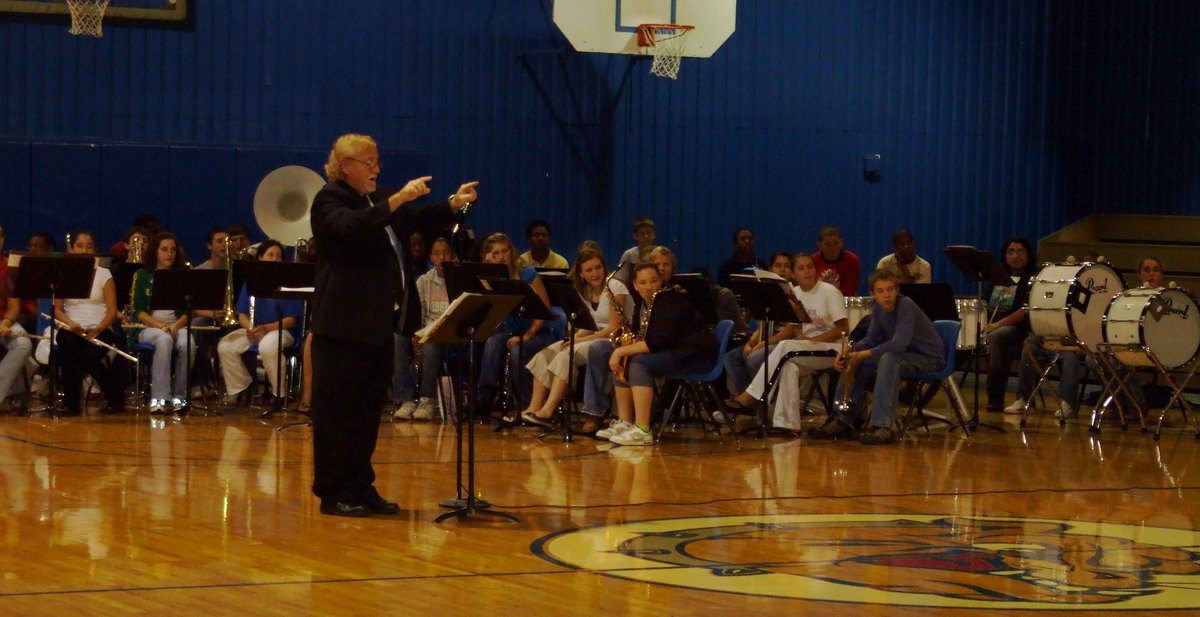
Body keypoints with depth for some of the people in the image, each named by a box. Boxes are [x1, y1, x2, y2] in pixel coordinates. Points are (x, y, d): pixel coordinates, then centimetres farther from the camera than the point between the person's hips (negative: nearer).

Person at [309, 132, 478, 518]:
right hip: (344, 326, -9)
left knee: (369, 410, 12)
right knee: (337, 411, -3)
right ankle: (332, 493, 1)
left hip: (378, 324, 9)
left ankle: (361, 486, 19)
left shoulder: (378, 201, 19)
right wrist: (397, 200, -34)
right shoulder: (329, 200, -8)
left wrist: (453, 206, 9)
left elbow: (415, 221, 26)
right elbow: (351, 227, -28)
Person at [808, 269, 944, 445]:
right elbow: (872, 339, 9)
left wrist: (862, 355, -32)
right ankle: (844, 420, 6)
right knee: (854, 363, 1)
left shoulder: (906, 306, -24)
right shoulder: (879, 310, 0)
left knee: (888, 358, -36)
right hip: (903, 356, 8)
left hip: (929, 358, -8)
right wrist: (850, 351, -11)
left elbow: (899, 343, -33)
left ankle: (884, 426, -38)